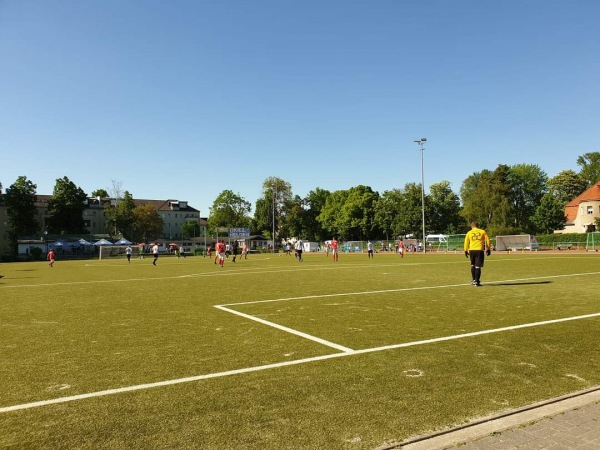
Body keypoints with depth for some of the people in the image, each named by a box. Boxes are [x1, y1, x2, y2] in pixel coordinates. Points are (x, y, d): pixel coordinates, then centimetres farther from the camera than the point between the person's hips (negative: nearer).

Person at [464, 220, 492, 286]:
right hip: (480, 250, -2)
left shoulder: (469, 233, 7)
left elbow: (466, 242, 7)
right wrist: (488, 249, 13)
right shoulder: (482, 231, 5)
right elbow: (488, 240, 5)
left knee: (473, 265, 19)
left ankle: (473, 280, 22)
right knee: (478, 266, -2)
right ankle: (477, 281, -5)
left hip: (472, 250, 2)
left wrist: (466, 251, 15)